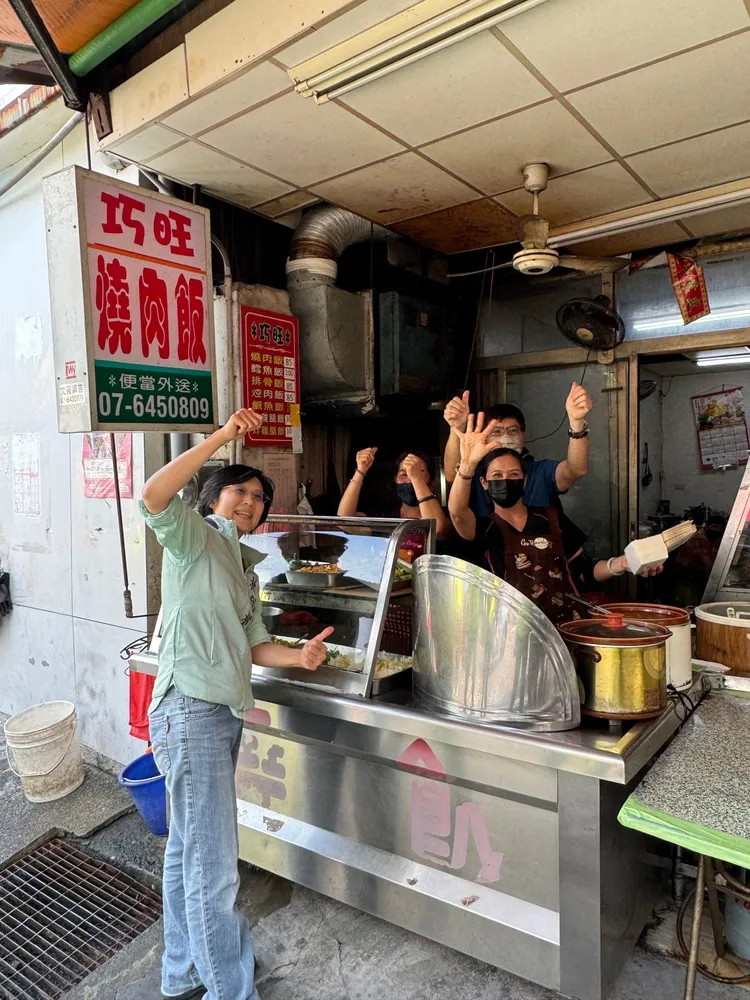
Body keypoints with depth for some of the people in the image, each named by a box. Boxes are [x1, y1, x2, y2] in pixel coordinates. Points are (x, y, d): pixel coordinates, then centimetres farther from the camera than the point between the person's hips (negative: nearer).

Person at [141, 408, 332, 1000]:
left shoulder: (243, 567, 19)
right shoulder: (194, 536, -5)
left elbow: (253, 645, 15)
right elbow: (154, 496, -28)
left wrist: (300, 656, -3)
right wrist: (222, 437, -25)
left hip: (222, 714, 9)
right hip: (190, 711, -9)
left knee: (188, 851, 21)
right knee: (214, 867, -3)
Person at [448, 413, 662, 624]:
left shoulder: (551, 518, 9)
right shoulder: (483, 529, 0)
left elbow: (584, 571, 14)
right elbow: (457, 513, -23)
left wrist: (619, 564, -6)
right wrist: (467, 465, -40)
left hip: (567, 625, 1)